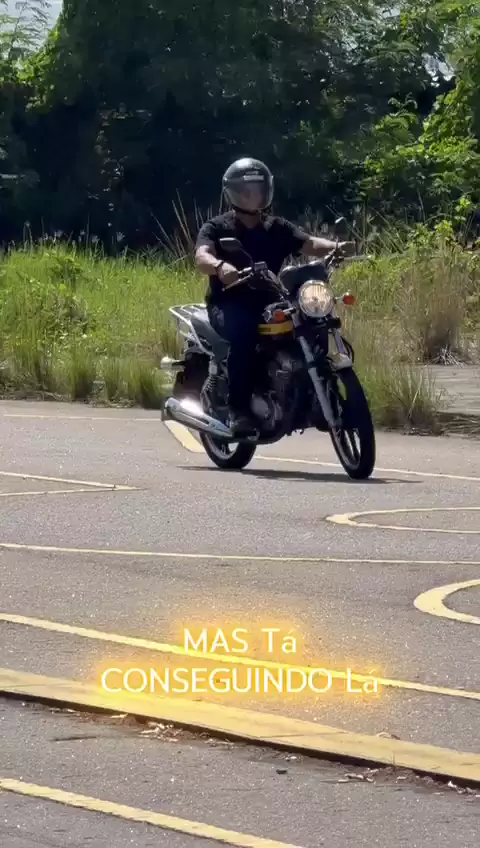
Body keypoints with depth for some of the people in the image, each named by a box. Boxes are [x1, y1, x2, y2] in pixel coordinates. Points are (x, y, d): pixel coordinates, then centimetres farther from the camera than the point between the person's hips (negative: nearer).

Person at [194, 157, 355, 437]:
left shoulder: (278, 228, 14)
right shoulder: (216, 228, 2)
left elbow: (308, 243, -3)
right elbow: (202, 257, -18)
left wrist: (336, 247, -25)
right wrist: (220, 266, -42)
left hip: (269, 304, 4)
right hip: (229, 305, -4)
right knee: (244, 330, -37)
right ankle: (239, 408, -34)